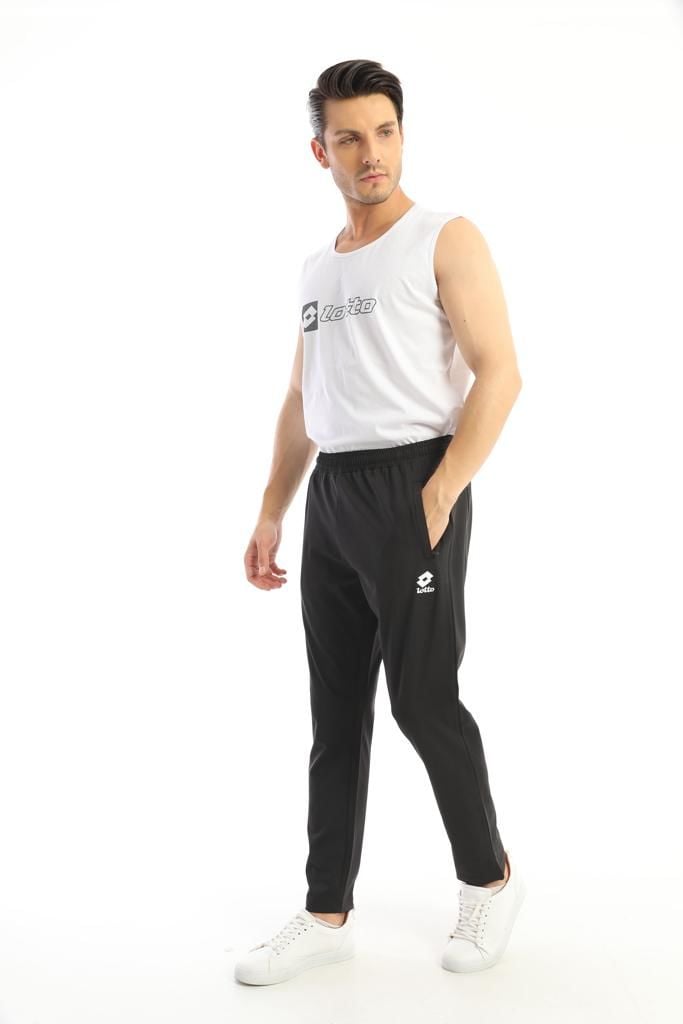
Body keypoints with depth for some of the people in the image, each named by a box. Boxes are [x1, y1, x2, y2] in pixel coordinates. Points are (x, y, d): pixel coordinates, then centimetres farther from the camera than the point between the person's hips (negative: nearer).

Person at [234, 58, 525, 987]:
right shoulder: (317, 268, 16)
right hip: (331, 494, 7)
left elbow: (499, 375, -12)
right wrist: (271, 514, 15)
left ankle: (492, 878, 21)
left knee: (423, 701, -2)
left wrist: (437, 499, -18)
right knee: (337, 714, 9)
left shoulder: (446, 240, -4)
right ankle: (328, 914, 18)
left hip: (411, 488, -7)